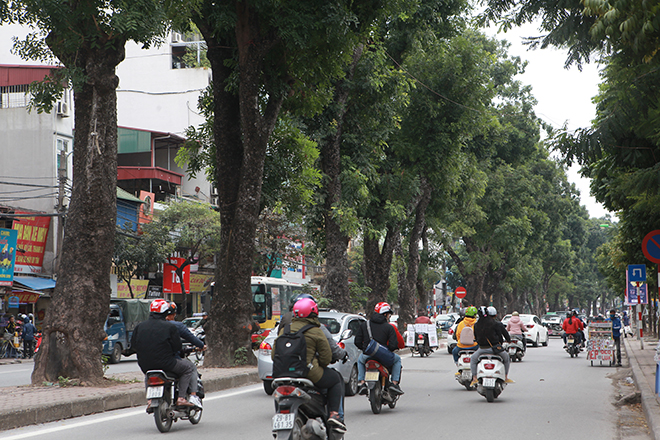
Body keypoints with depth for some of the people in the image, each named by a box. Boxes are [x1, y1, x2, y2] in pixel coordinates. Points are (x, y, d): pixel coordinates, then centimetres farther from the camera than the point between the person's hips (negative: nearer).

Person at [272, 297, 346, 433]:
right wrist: (318, 365, 17)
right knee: (337, 380, 19)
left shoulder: (285, 329, 9)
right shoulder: (316, 331, -5)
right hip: (310, 372, -5)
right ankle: (334, 414, 4)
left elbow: (274, 354, 11)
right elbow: (326, 358, -3)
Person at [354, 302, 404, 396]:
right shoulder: (389, 327, -4)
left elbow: (357, 342, 5)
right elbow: (393, 345, -10)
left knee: (360, 360, 38)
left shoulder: (364, 325, 5)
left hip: (367, 356, 2)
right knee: (397, 359, 30)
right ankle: (394, 383, 17)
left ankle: (361, 382, 20)